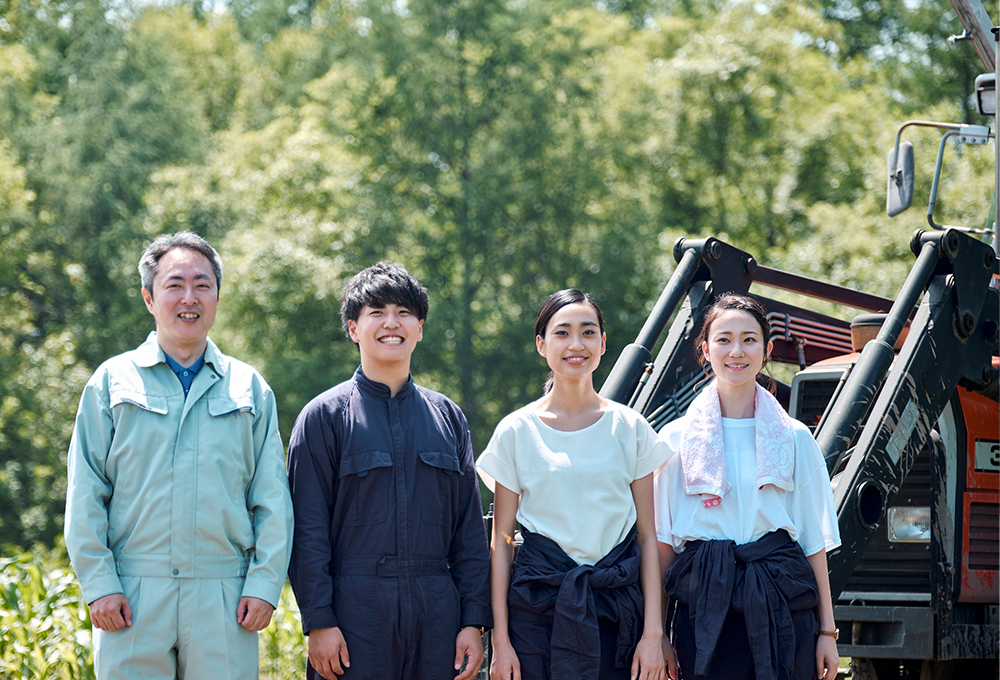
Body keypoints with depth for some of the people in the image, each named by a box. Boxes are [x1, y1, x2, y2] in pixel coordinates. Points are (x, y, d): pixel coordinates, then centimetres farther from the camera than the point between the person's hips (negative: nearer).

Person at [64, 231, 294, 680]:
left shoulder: (249, 388, 12)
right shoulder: (112, 382, 8)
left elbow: (272, 500, 9)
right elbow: (85, 496, 4)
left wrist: (264, 583, -2)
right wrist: (98, 584, -5)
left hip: (224, 594, 1)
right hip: (133, 594, -1)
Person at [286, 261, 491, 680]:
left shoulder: (447, 417, 13)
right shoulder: (324, 417, 2)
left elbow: (470, 528, 12)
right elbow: (308, 530, -2)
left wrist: (474, 621, 4)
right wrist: (318, 621, -10)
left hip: (436, 614, 3)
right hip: (354, 612, -3)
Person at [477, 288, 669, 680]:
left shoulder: (630, 428, 6)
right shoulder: (516, 431, 3)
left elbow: (648, 536, 6)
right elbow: (501, 540, 4)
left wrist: (653, 633, -1)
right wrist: (500, 640, -2)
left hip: (617, 606, 1)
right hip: (538, 608, -1)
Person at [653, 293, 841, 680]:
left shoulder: (794, 439, 8)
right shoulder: (677, 439, 6)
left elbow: (815, 539, 9)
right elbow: (661, 542, 6)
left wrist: (827, 631, 6)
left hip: (784, 605, 1)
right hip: (704, 605, -1)